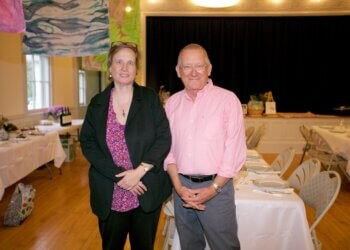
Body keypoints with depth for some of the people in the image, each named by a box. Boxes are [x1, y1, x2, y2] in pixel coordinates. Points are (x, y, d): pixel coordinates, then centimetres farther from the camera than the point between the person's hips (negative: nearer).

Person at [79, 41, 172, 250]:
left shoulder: (150, 98, -1)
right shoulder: (98, 103, 3)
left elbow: (164, 138, -6)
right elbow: (87, 143, -3)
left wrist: (139, 171, -16)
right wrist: (117, 175, -14)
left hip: (147, 192, -1)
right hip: (110, 195, 1)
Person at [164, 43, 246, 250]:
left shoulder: (227, 99, -7)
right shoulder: (172, 103, 5)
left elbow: (235, 150, -9)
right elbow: (168, 146, 6)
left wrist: (213, 188, -12)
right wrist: (178, 186, -4)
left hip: (216, 186, -4)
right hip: (182, 186, 4)